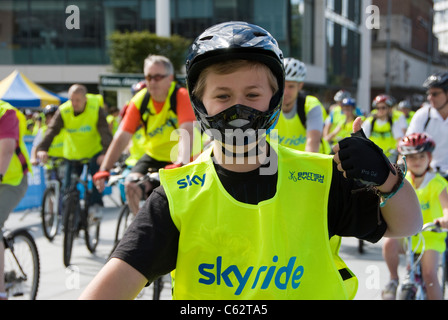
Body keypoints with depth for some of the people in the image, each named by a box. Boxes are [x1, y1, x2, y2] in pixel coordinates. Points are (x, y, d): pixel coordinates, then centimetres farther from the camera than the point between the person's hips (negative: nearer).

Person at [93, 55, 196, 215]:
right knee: (131, 185, -21)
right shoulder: (139, 101, -9)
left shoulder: (181, 96, -19)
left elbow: (187, 132, -34)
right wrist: (104, 170, -23)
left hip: (179, 160, -3)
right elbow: (122, 136, -14)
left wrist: (181, 164, -50)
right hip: (154, 156, 3)